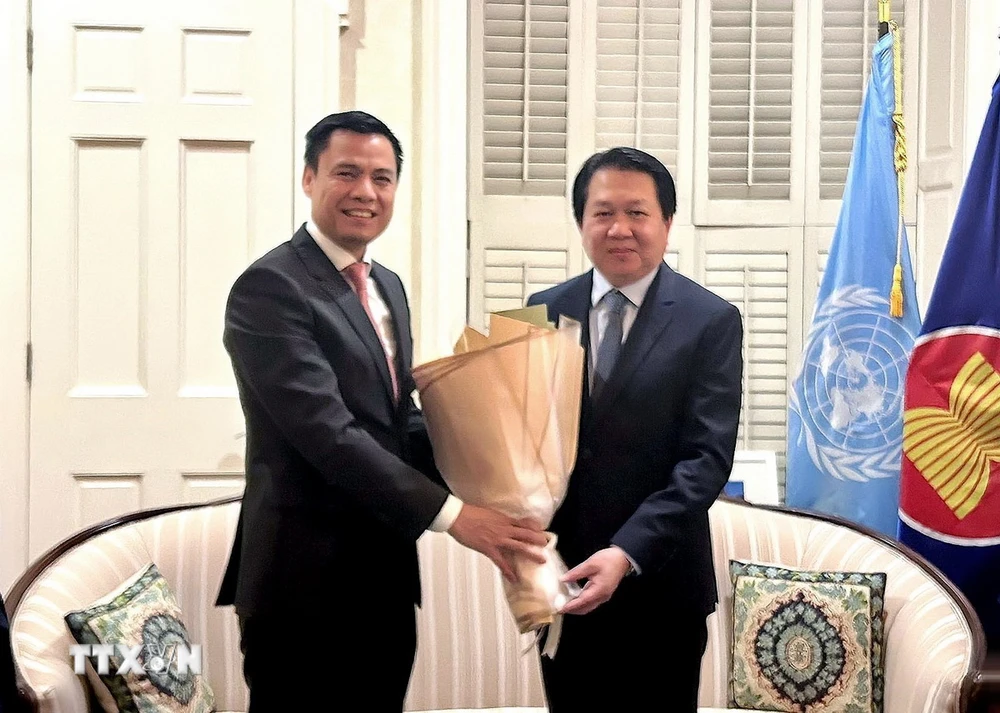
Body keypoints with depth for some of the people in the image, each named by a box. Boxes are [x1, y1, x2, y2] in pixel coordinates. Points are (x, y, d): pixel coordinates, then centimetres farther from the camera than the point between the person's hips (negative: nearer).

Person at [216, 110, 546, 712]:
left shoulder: (388, 286, 15)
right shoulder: (271, 287, -14)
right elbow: (327, 432, -22)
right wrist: (452, 514, -24)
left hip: (385, 579, 8)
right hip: (304, 584, -8)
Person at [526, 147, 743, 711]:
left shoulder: (712, 321, -6)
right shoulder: (546, 311, 6)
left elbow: (707, 457, -13)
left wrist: (628, 553, -24)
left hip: (659, 588, -3)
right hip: (560, 580, 3)